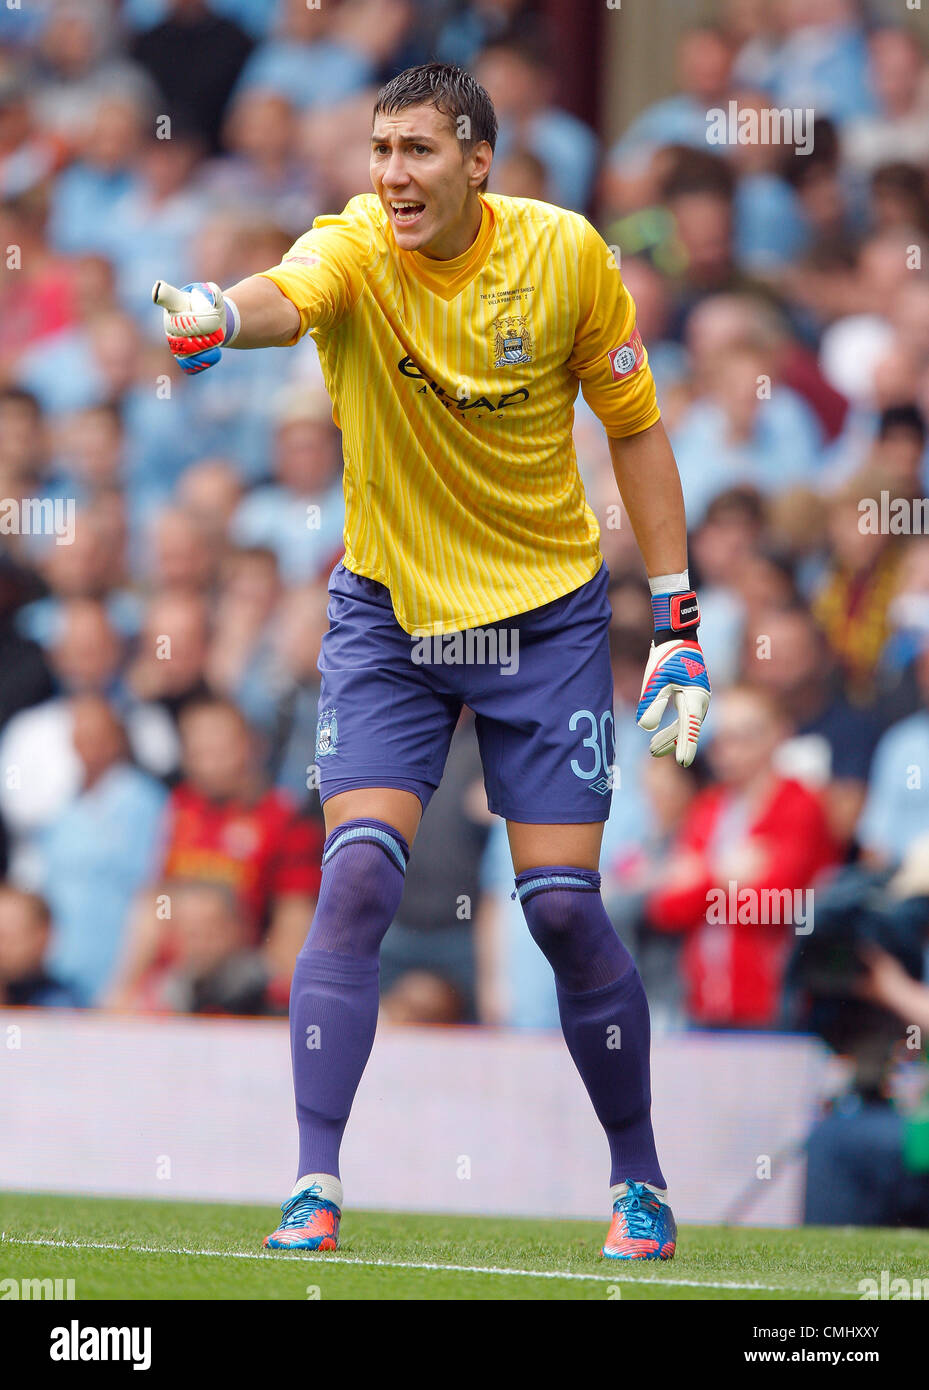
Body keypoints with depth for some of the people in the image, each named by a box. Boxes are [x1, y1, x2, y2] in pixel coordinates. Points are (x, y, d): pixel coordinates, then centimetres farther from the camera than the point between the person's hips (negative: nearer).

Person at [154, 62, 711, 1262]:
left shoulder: (566, 255, -11)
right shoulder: (354, 250, -15)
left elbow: (635, 429, 1)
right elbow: (284, 298, -40)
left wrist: (676, 624, -2)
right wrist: (217, 317, -65)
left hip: (547, 613, 0)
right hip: (386, 611, 0)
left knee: (564, 905, -4)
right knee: (357, 878, -15)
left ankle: (640, 1182, 16)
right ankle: (315, 1187, -11)